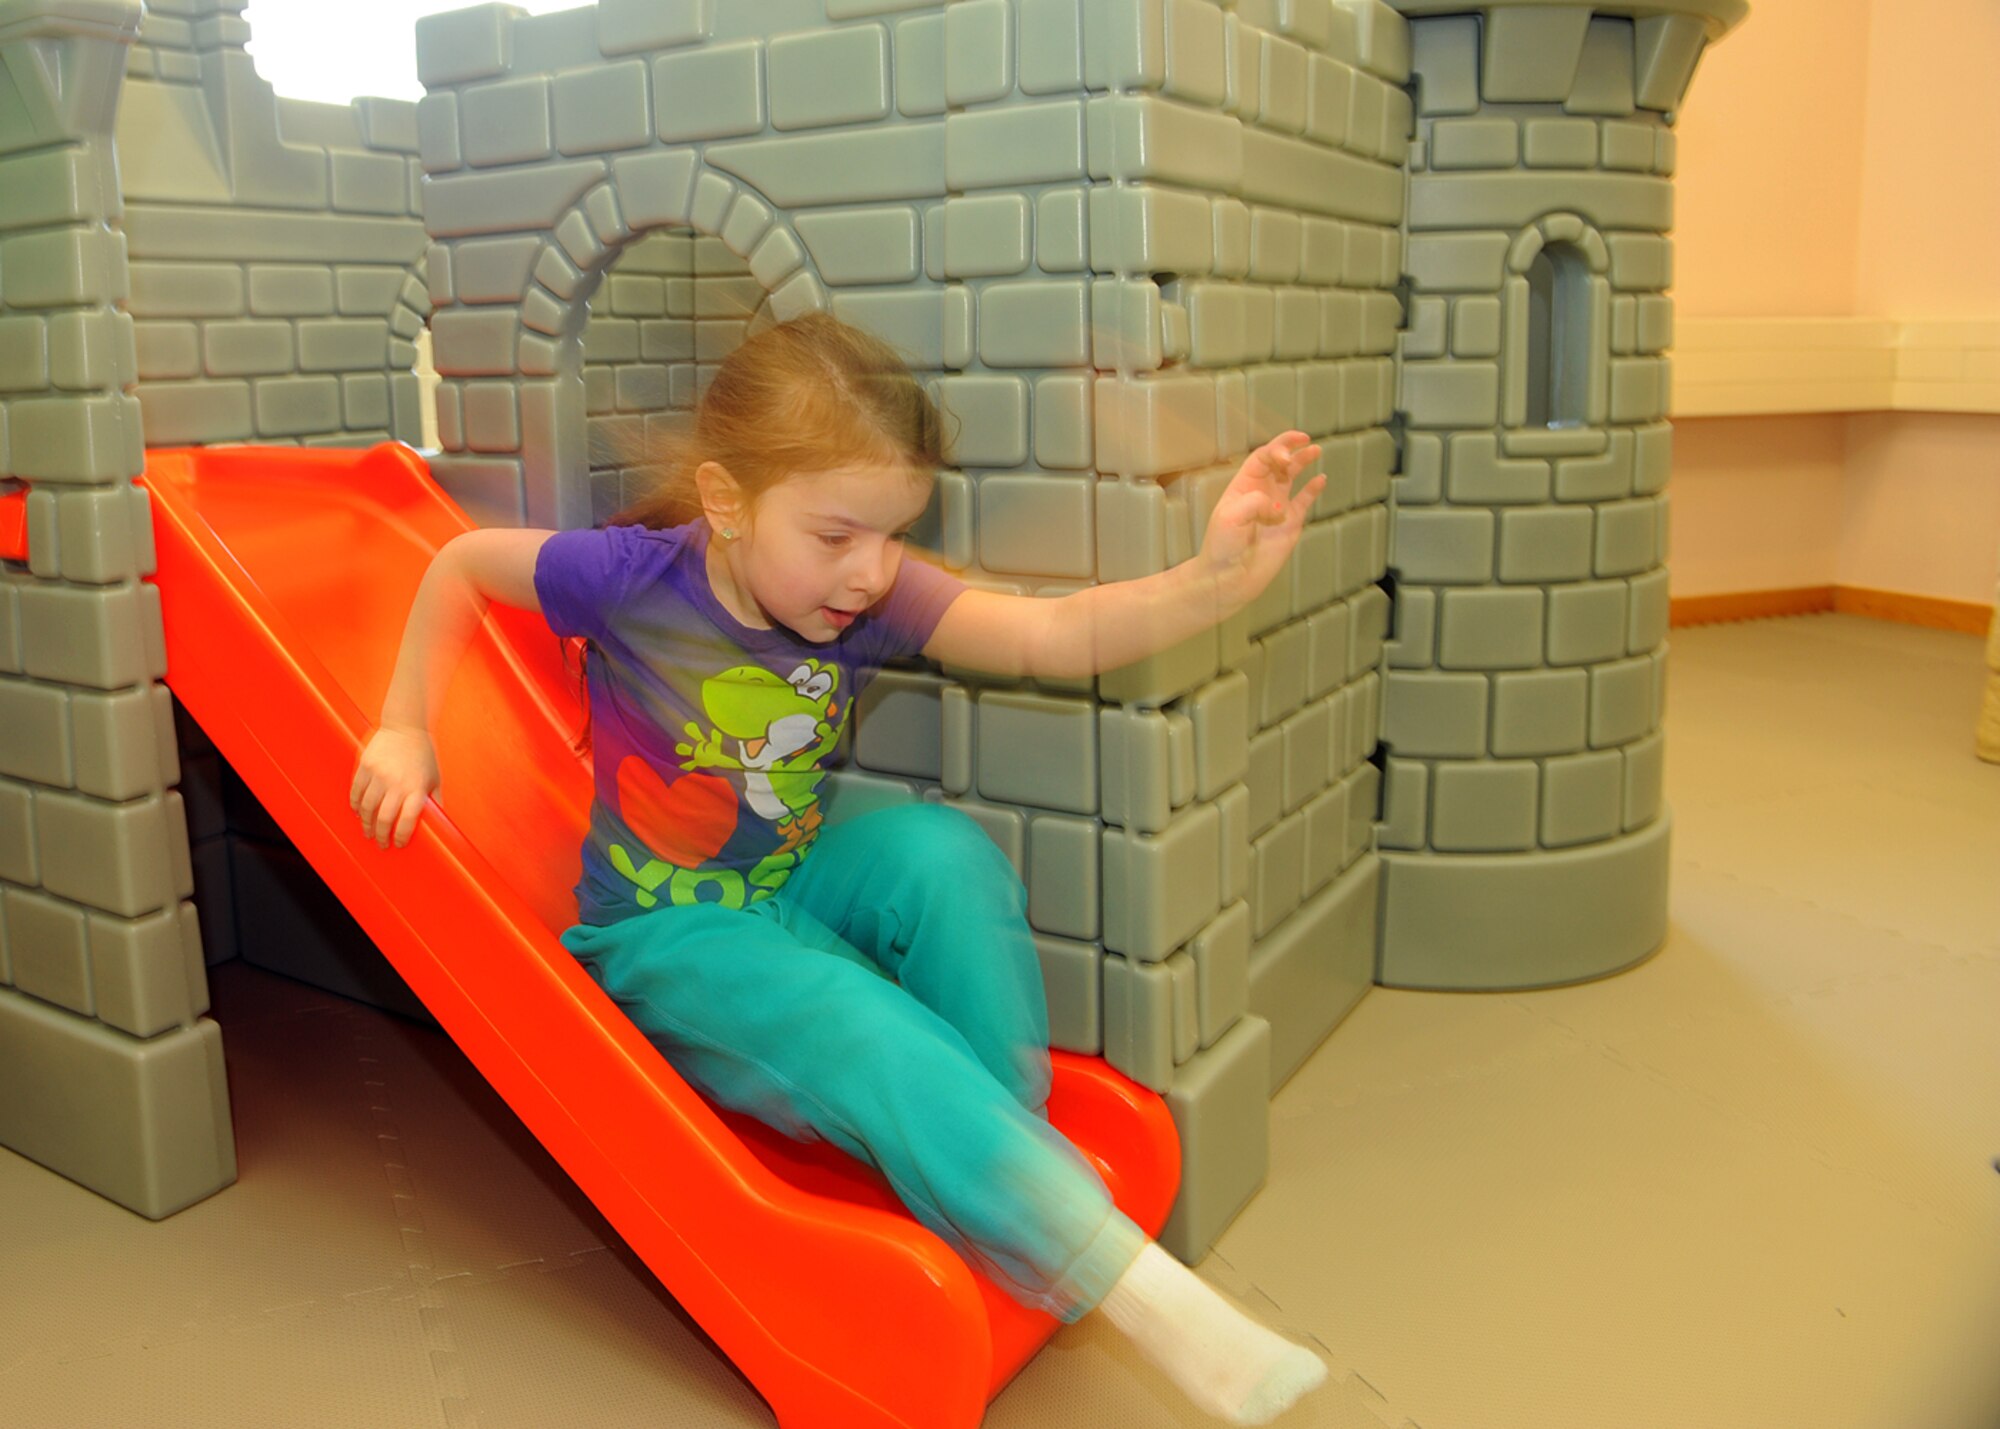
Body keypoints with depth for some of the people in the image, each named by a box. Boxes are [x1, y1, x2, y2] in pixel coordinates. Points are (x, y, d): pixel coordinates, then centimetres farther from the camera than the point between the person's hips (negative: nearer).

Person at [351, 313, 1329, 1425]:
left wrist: (1215, 581, -39)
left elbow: (1060, 636, -24)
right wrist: (406, 730, -3)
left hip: (798, 893, 4)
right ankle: (1140, 1288, -36)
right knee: (856, 1029, -32)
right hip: (666, 937, -4)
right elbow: (462, 563, -1)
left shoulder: (873, 596, -11)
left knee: (938, 848, -27)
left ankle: (1013, 1144, -16)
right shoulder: (632, 580, -18)